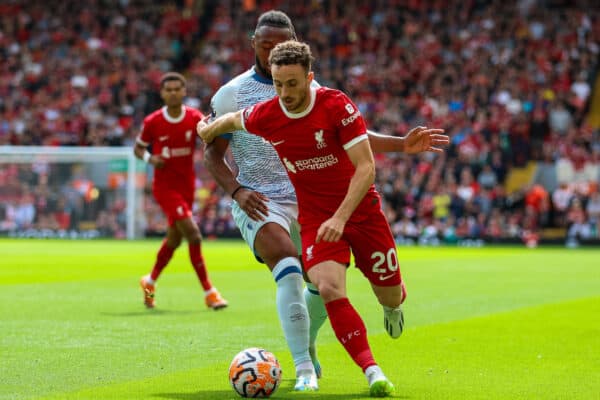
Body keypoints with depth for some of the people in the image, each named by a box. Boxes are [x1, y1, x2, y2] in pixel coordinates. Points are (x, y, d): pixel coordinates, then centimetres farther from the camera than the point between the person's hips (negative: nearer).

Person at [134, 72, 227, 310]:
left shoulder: (195, 118, -2)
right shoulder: (152, 122, -7)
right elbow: (138, 148, 6)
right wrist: (150, 158, -15)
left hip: (187, 185, 4)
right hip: (165, 186, -4)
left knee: (174, 239, 15)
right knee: (193, 234, -18)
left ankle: (150, 282, 40)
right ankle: (209, 292, -12)